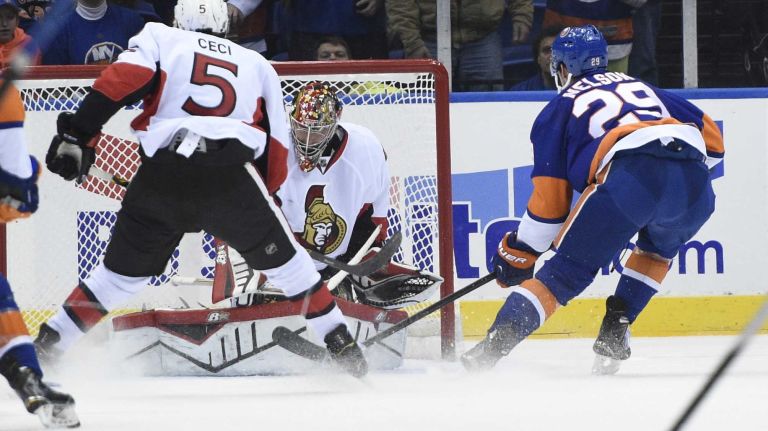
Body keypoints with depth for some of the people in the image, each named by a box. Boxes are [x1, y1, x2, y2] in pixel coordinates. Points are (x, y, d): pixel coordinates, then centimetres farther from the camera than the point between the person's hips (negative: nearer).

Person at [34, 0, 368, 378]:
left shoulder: (158, 37, 21)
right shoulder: (257, 64, 28)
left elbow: (122, 80, 1)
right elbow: (275, 147, 23)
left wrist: (78, 134, -4)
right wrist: (263, 198, 33)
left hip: (161, 174, 0)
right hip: (231, 174, 0)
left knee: (123, 270, 18)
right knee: (283, 258, 20)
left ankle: (46, 345, 16)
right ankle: (341, 345, 19)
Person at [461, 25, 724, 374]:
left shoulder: (558, 109, 23)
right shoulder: (642, 87, 37)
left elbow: (550, 199, 17)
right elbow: (711, 136, 29)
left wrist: (520, 254, 26)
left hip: (630, 177, -4)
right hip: (694, 184, 4)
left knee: (567, 271, 3)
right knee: (657, 248, 35)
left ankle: (488, 351, -10)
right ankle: (614, 334, 21)